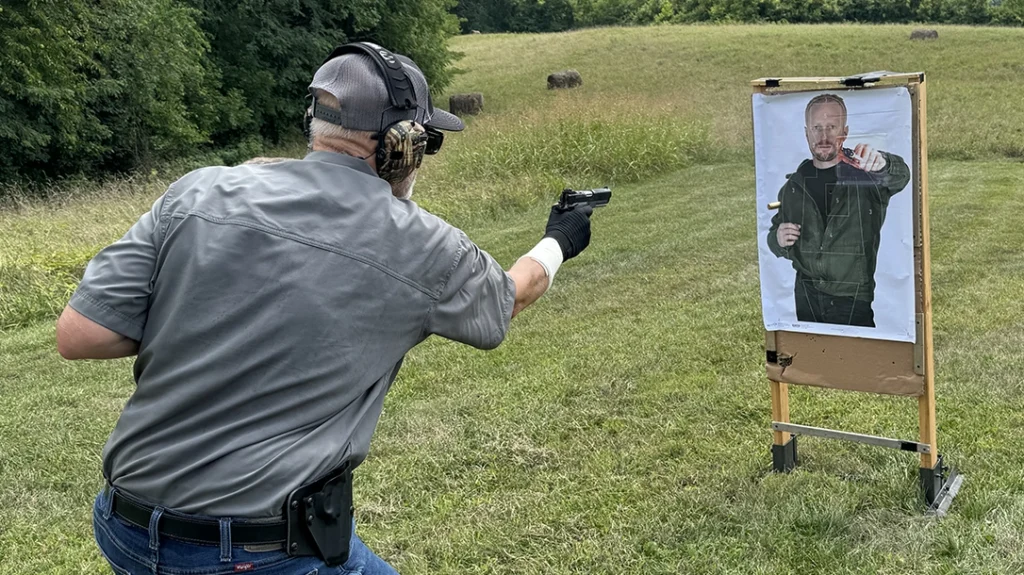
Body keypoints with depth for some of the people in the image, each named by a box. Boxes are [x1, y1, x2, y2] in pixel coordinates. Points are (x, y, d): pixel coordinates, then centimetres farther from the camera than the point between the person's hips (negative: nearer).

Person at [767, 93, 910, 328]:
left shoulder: (864, 171, -5)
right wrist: (779, 240, -6)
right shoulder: (794, 185, 7)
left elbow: (900, 176, -27)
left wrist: (881, 164, -50)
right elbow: (774, 240, 18)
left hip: (858, 302, -3)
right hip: (807, 300, 3)